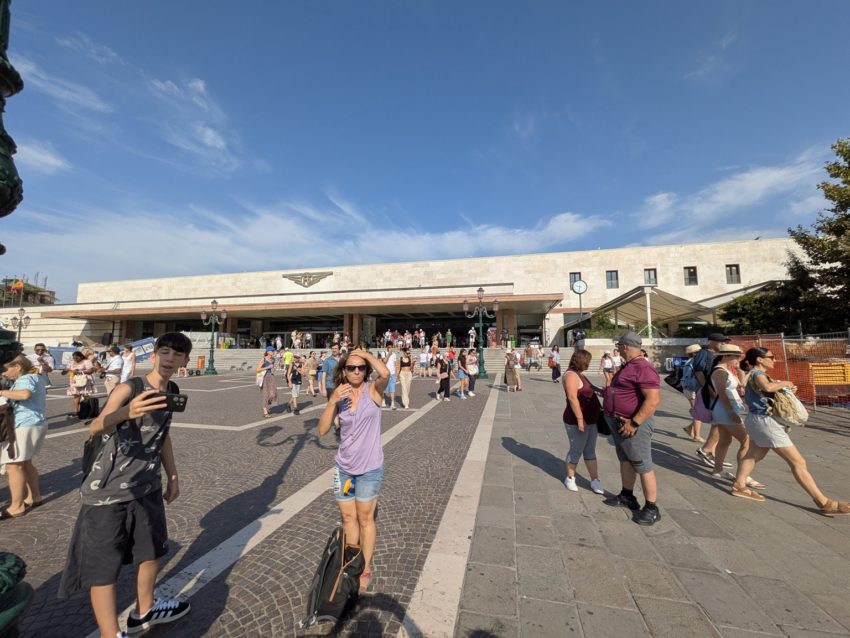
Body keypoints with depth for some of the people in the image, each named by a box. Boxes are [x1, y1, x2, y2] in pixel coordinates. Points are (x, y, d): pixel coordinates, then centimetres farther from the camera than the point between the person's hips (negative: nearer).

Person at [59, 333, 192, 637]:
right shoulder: (128, 388, -18)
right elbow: (94, 429, -30)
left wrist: (172, 476, 17)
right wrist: (126, 412, -52)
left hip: (147, 487, 7)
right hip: (107, 491, -7)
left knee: (152, 550, 20)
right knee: (103, 564, 2)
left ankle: (144, 612, 42)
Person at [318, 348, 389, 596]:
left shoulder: (373, 390, -14)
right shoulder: (338, 394, -4)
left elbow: (386, 374, -38)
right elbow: (322, 430, -8)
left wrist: (366, 353, -22)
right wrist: (333, 401, -22)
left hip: (369, 468, -4)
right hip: (344, 466, 4)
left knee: (365, 519, 14)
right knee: (348, 517, 20)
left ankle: (365, 570, 37)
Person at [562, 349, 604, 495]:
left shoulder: (579, 374, 12)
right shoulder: (571, 375, -18)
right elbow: (572, 398, -26)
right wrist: (580, 419, -27)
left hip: (590, 419, 9)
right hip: (578, 421, -9)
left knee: (590, 451, 13)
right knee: (576, 450, 4)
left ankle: (595, 480, 22)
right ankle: (570, 478, 20)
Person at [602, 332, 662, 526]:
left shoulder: (643, 368, -22)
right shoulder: (628, 366, 10)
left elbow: (654, 400, -29)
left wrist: (634, 423, -29)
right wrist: (608, 391, 24)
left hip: (633, 424, -10)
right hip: (619, 422, 10)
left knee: (643, 466, 2)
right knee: (625, 460, 20)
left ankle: (652, 509, 16)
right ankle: (626, 496, 35)